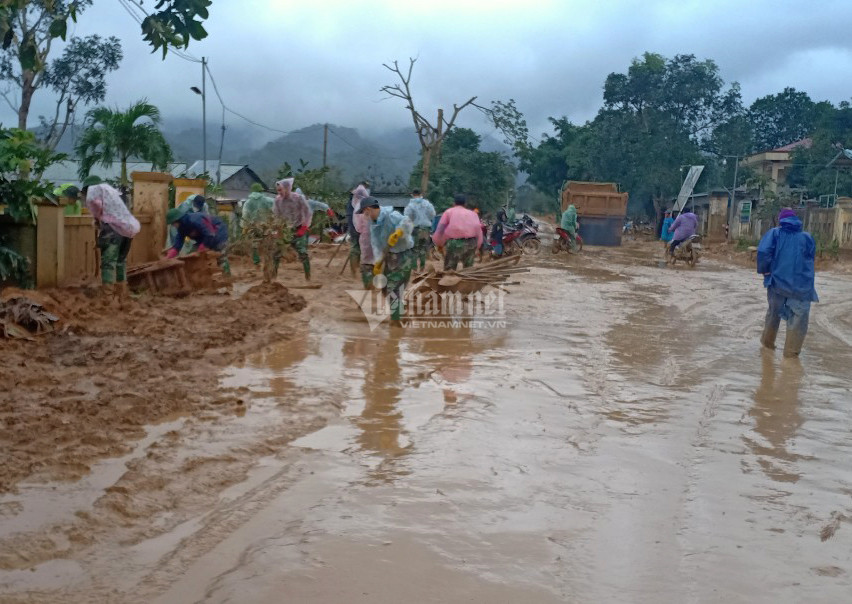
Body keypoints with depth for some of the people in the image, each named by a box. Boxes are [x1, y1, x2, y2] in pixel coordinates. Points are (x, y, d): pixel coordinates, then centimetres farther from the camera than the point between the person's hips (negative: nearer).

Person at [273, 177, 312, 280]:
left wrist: (303, 228, -12)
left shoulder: (299, 198, -13)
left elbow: (308, 213, -9)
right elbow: (275, 215, 4)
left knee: (302, 253, -11)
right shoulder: (278, 200, -4)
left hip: (298, 230, -4)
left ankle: (308, 277, -1)